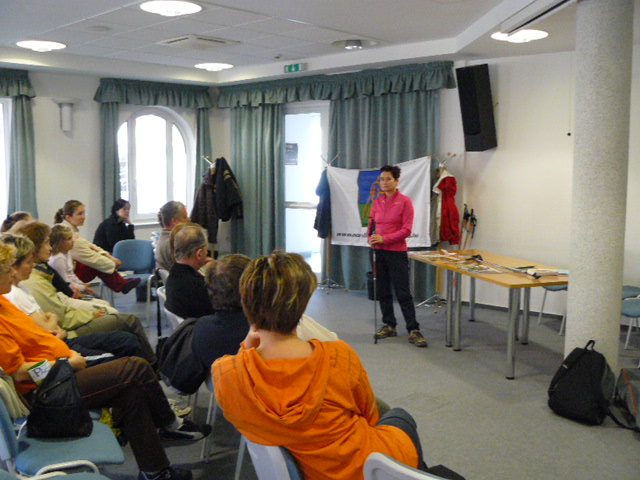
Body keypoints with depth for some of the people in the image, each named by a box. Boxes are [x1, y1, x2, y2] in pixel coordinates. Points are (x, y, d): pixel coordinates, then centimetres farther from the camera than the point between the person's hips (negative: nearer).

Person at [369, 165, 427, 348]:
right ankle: (389, 325, 23)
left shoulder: (405, 201, -7)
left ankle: (413, 330, 3)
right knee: (382, 291, 10)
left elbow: (407, 230, -11)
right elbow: (371, 224, 15)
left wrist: (384, 238, -18)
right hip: (379, 252, 5)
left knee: (403, 293, -4)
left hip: (397, 252, -5)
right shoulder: (377, 202, 8)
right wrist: (371, 238, -7)